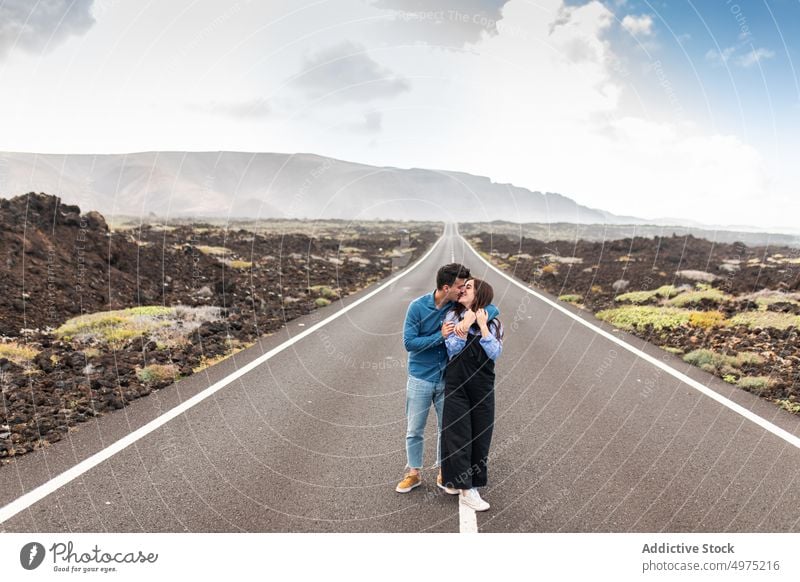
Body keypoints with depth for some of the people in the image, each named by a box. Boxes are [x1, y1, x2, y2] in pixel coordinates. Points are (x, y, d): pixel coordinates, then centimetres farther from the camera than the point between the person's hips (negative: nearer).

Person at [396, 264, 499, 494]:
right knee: (414, 430, 9)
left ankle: (444, 474, 30)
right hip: (420, 378, -2)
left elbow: (492, 309, -12)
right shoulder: (418, 306, -13)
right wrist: (440, 336, -25)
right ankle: (413, 473, 28)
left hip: (447, 379, 2)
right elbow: (409, 342, -15)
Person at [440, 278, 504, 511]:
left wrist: (483, 325, -12)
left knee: (480, 435, 6)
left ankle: (472, 483, 20)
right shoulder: (452, 316, 2)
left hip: (483, 386, 2)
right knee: (459, 435, -2)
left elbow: (495, 353, -9)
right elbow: (453, 349, -8)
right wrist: (466, 324, -13)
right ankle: (466, 491, 2)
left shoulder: (493, 322, 4)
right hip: (457, 384, -2)